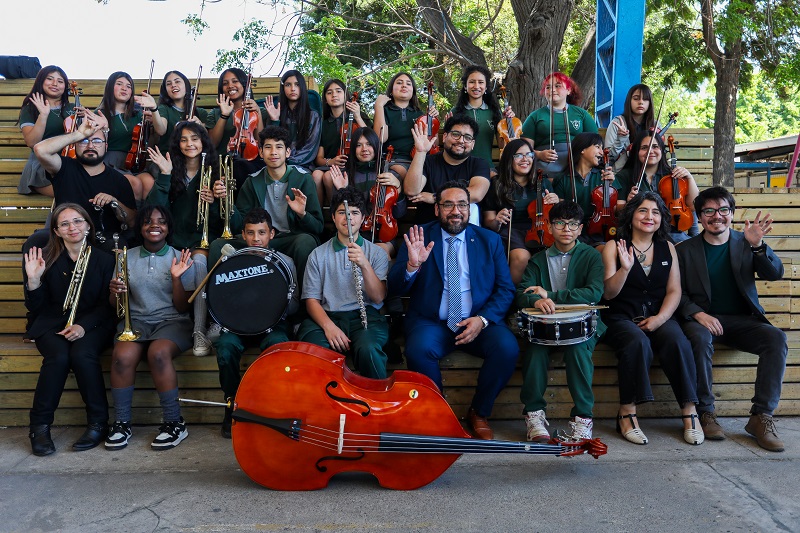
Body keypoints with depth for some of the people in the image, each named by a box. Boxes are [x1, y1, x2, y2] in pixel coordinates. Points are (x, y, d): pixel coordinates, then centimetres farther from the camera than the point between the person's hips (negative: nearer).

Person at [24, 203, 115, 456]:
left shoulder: (104, 259, 4)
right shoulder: (46, 258, 4)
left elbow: (106, 304, -1)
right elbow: (36, 308, 3)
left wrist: (84, 325, -18)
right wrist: (33, 280, -16)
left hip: (92, 324, -1)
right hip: (52, 324, 1)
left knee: (82, 354, -33)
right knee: (58, 356, -32)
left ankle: (98, 422, -18)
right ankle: (39, 426, -16)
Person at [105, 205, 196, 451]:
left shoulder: (180, 258, 4)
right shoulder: (127, 257, 11)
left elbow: (183, 307, 0)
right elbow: (116, 305, 10)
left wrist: (176, 278, -14)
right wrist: (116, 292, -13)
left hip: (172, 322, -2)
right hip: (136, 321, 2)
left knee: (158, 352, -35)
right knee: (122, 355, -31)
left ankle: (175, 423, -23)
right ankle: (121, 423, -15)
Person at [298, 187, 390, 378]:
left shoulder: (377, 253, 11)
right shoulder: (318, 255, 13)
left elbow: (378, 298, -2)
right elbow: (312, 299, 6)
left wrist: (364, 265, -18)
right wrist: (328, 326, -14)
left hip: (365, 315, 0)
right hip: (327, 317, 1)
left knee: (368, 350, -35)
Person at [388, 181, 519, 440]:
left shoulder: (490, 240, 9)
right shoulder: (418, 237, 5)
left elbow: (505, 289, 6)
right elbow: (395, 288, -2)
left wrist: (483, 319, -12)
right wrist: (412, 265, -24)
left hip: (479, 322, 2)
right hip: (431, 322, -1)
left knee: (507, 348, -26)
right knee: (418, 349, -32)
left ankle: (479, 412, 0)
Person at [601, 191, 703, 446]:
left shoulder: (667, 248, 14)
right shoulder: (614, 247, 5)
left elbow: (674, 291, 8)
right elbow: (608, 293, -3)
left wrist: (660, 317, -10)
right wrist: (625, 268, -21)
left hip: (658, 317, 3)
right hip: (621, 317, -2)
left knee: (677, 341, -29)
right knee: (638, 342, -34)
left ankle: (689, 411, -18)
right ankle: (627, 413, -22)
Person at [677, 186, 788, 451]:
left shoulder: (745, 243, 10)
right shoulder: (685, 250, 7)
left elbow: (775, 274, -3)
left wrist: (758, 245, -21)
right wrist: (697, 313, -18)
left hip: (742, 320, 2)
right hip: (702, 319, -2)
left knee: (776, 338, -27)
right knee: (700, 339, -35)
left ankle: (761, 416, -18)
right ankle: (705, 412, -20)